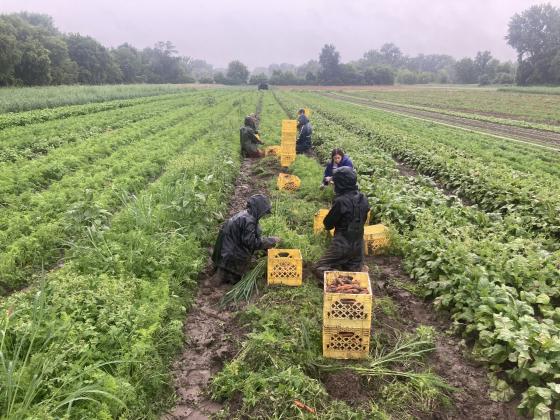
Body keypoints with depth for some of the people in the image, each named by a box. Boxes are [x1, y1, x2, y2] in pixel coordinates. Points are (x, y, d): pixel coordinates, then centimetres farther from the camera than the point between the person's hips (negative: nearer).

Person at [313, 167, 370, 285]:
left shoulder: (341, 201, -21)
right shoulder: (363, 199, 0)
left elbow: (327, 224, -11)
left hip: (342, 244, -7)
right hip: (358, 244, 7)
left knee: (319, 268, 3)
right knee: (355, 270, 26)